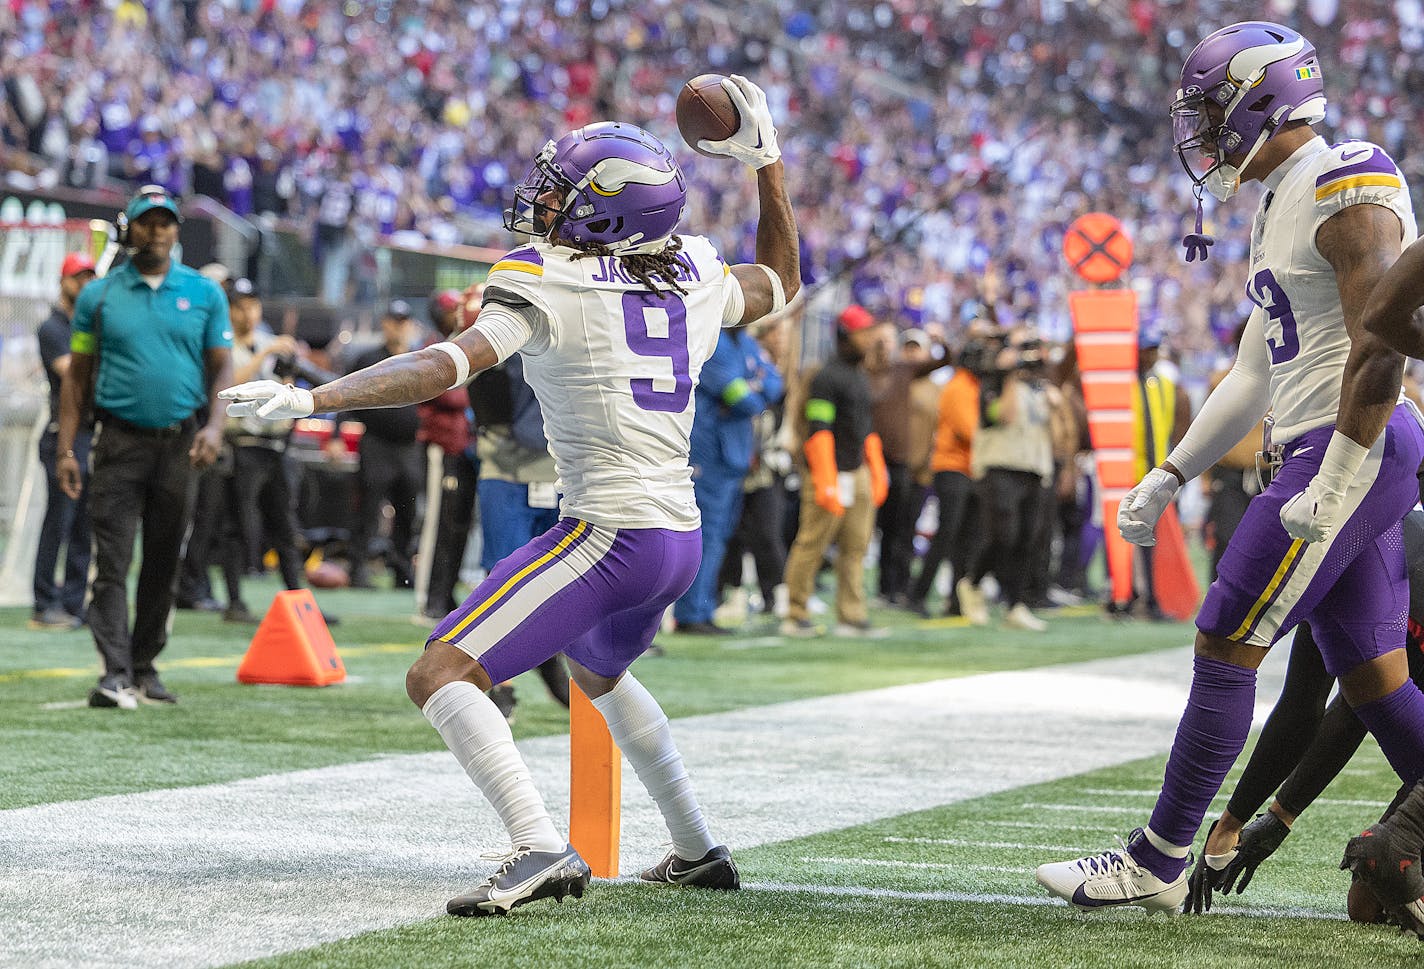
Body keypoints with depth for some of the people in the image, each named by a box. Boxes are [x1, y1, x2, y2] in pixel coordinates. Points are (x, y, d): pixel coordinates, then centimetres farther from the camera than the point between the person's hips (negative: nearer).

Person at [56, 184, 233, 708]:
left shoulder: (205, 293, 8)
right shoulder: (99, 295, 5)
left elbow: (221, 367, 8)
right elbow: (77, 375, 6)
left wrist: (214, 425, -9)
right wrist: (66, 449, -2)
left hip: (180, 444, 2)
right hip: (120, 443, -2)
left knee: (163, 563, 7)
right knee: (112, 560, -11)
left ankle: (144, 669, 17)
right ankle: (115, 674, -17)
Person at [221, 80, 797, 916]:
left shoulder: (547, 287, -11)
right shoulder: (693, 279, 9)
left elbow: (448, 366, -23)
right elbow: (781, 282, 30)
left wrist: (314, 398, -27)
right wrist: (769, 165, 31)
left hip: (609, 534, -9)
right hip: (682, 536, 9)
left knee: (441, 675, -11)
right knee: (597, 671, 36)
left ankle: (542, 850, -26)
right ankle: (699, 851, 39)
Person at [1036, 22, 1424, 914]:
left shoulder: (1349, 190, -12)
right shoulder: (1283, 207, 19)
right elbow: (1257, 376, 23)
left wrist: (1336, 482, -23)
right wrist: (1170, 476, 21)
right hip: (1326, 455, 10)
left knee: (1226, 647, -7)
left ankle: (1159, 863, -2)